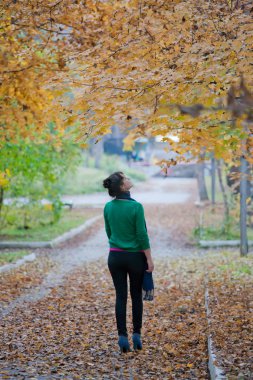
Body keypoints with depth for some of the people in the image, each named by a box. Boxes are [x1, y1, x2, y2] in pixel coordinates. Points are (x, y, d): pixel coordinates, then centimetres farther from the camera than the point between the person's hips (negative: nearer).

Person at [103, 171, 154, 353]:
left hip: (115, 256, 3)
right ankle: (137, 335, 14)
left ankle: (123, 336, 3)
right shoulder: (136, 207, -16)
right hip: (135, 257, -3)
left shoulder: (108, 207, -1)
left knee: (121, 296, 6)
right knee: (136, 296, 12)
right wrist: (149, 259, -7)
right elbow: (142, 235, -15)